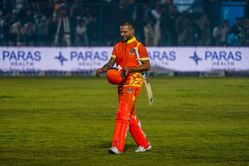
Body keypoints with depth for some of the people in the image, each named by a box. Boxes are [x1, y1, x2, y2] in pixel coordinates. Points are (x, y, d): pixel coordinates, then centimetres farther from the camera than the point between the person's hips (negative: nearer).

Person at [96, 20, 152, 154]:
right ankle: (144, 144, 22)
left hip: (133, 84, -7)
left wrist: (130, 68, -19)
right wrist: (102, 69, -12)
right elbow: (111, 63, 8)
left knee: (123, 113, -17)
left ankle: (117, 146, -21)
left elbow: (147, 66, -8)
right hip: (121, 84, 7)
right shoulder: (118, 47, 14)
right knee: (130, 116, 11)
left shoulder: (138, 46, -5)